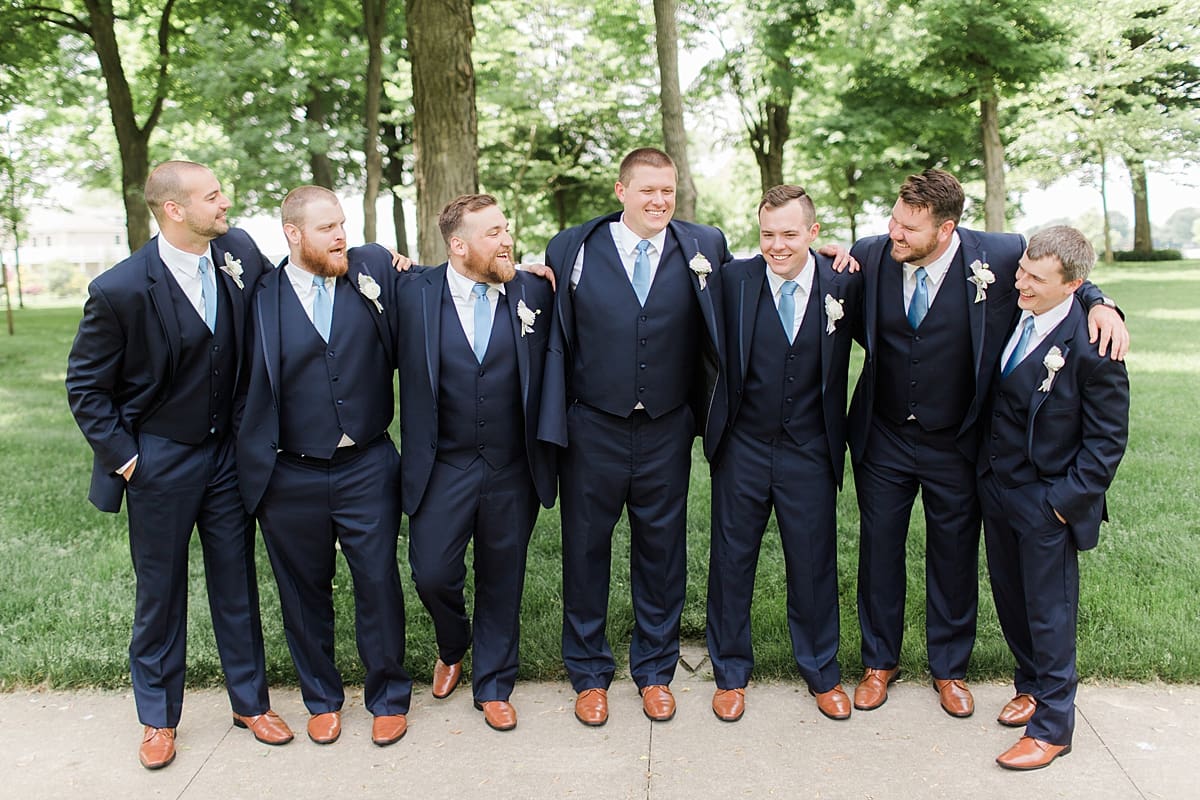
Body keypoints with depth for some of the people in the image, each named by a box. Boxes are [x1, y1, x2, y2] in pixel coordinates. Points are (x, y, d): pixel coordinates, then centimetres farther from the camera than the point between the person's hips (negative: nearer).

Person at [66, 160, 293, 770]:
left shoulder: (239, 252, -7)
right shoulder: (120, 290, -18)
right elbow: (85, 386, -6)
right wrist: (122, 457, -9)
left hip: (227, 451, 3)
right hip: (159, 461, -3)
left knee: (237, 582, 14)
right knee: (160, 592, 13)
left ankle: (249, 700, 32)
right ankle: (158, 717, 32)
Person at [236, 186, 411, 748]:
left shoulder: (373, 267, -2)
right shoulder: (260, 296, -5)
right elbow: (243, 388, 1)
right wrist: (251, 461, -1)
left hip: (367, 469, 0)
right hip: (290, 476, 0)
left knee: (379, 584, 8)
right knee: (304, 592, 14)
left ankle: (388, 696, 30)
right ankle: (321, 698, 36)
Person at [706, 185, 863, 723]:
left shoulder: (844, 284, -5)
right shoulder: (733, 280, -7)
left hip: (810, 454, 1)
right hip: (742, 450, 0)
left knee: (815, 564, 13)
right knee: (731, 561, 11)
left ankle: (821, 673, 36)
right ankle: (730, 673, 32)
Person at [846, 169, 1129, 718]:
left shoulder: (999, 255, -15)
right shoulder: (871, 256, -10)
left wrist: (1100, 304, -15)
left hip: (956, 445, -1)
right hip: (882, 440, 2)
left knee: (955, 558, 13)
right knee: (879, 550, 12)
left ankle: (949, 669, 36)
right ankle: (880, 662, 33)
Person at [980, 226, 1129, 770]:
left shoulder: (1089, 344, -21)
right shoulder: (1011, 311, -3)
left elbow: (1108, 438, -14)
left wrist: (1066, 500, -14)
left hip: (1046, 501, -6)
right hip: (996, 486, 6)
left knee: (1049, 612, 8)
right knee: (1010, 598, 20)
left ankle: (1052, 725, 25)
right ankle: (1031, 684, 42)